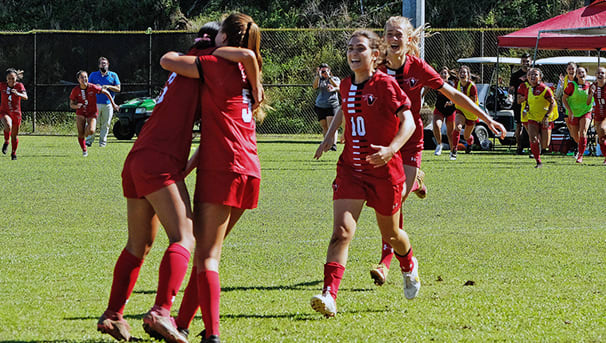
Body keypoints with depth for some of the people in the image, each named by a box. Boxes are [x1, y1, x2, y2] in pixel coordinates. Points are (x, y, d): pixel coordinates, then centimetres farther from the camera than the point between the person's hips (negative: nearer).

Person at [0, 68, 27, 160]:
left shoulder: (19, 85, -9)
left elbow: (25, 97, -24)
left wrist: (17, 94, -42)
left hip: (16, 113, 1)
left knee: (14, 135, 10)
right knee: (8, 126, -32)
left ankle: (13, 153, 32)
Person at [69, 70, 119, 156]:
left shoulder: (92, 87, -14)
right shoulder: (75, 90, -9)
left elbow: (106, 92, -1)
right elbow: (71, 105, -1)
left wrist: (113, 104, 3)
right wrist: (76, 106, -25)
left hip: (92, 114, -1)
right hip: (81, 113, 1)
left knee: (91, 131, -25)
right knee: (80, 134, -9)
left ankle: (88, 128, 12)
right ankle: (84, 150, 16)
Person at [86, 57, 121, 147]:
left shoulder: (113, 75, 10)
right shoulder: (93, 75, 12)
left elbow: (118, 89, 5)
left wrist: (108, 86, -11)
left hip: (108, 105, 0)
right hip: (95, 103, 0)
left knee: (105, 124, 2)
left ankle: (102, 142, 10)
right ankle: (89, 140, -5)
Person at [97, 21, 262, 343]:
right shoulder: (202, 61, 0)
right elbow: (246, 56, -10)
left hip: (135, 161, 9)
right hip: (160, 163, -9)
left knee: (138, 244, 17)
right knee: (183, 237, -13)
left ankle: (113, 314, 18)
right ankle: (160, 311, -28)